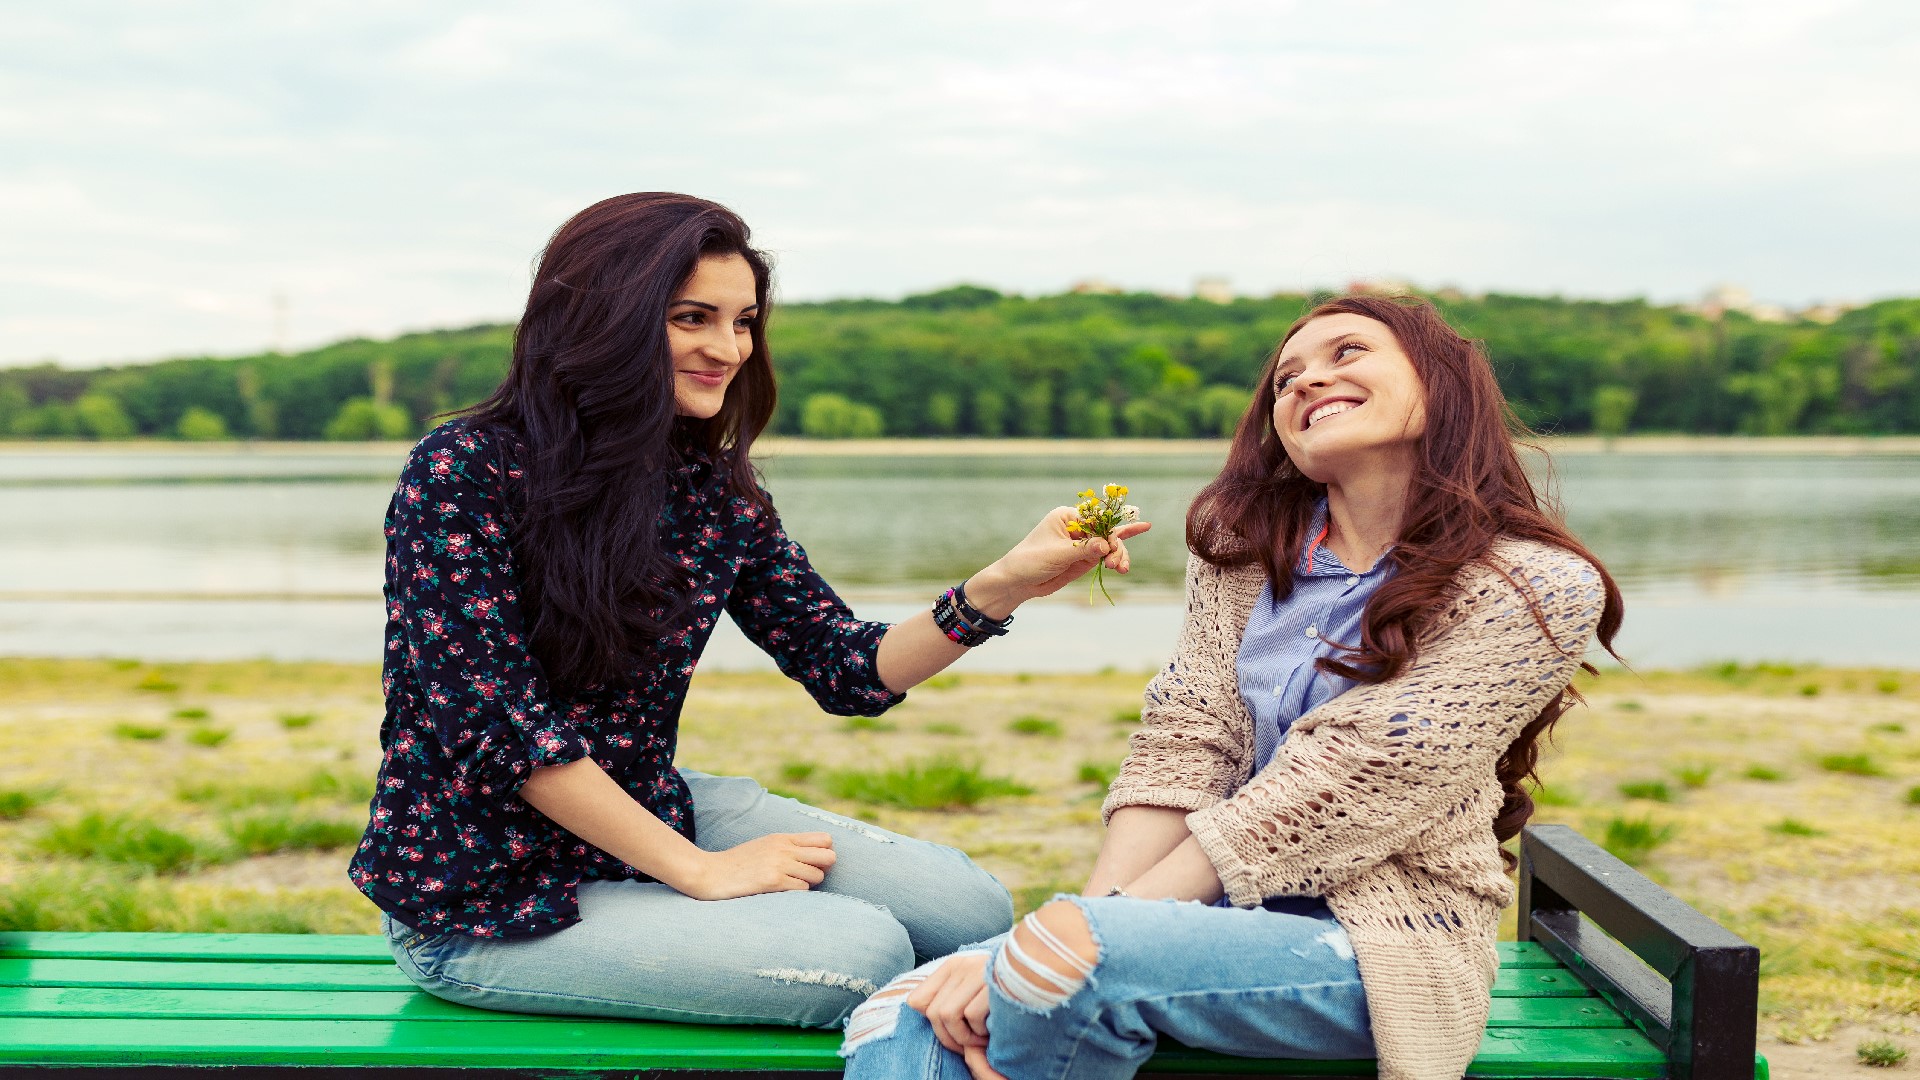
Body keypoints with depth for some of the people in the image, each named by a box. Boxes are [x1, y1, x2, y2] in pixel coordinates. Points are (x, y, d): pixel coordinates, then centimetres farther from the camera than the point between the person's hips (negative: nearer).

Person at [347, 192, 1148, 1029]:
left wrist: (1006, 585, -14)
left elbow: (851, 672, 2)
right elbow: (495, 721, -22)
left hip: (649, 817, 7)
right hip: (485, 897, -7)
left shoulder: (716, 495, 2)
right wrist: (699, 872, -18)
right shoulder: (463, 471, -18)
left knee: (970, 911, -3)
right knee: (863, 953, -20)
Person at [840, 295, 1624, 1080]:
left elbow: (1333, 790, -16)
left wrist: (1082, 937, -21)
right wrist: (1098, 908, -20)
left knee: (1079, 963, -31)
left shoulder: (1538, 590, -9)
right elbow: (1185, 741, -1)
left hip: (1383, 939, -3)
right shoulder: (1245, 544, 9)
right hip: (1222, 907, 4)